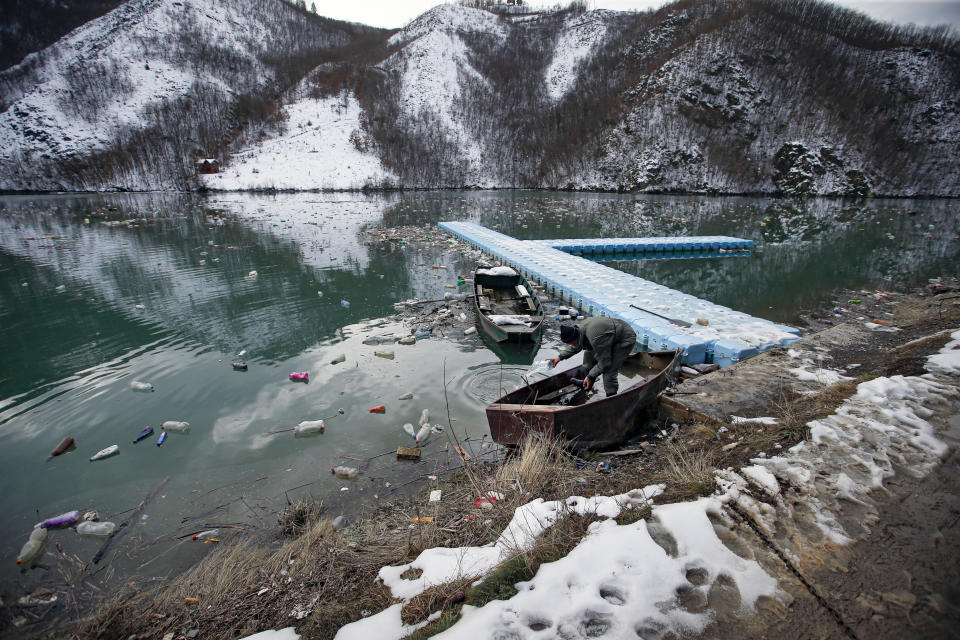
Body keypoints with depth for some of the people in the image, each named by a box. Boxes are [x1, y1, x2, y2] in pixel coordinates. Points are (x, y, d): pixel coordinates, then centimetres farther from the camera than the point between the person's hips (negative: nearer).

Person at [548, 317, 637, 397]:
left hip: (625, 339, -9)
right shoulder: (580, 328, -10)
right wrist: (560, 357, 4)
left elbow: (604, 363, -27)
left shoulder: (596, 339, -38)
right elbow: (575, 347, 12)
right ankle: (586, 383, 26)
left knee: (608, 372, -16)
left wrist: (590, 376, -18)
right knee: (589, 354, 13)